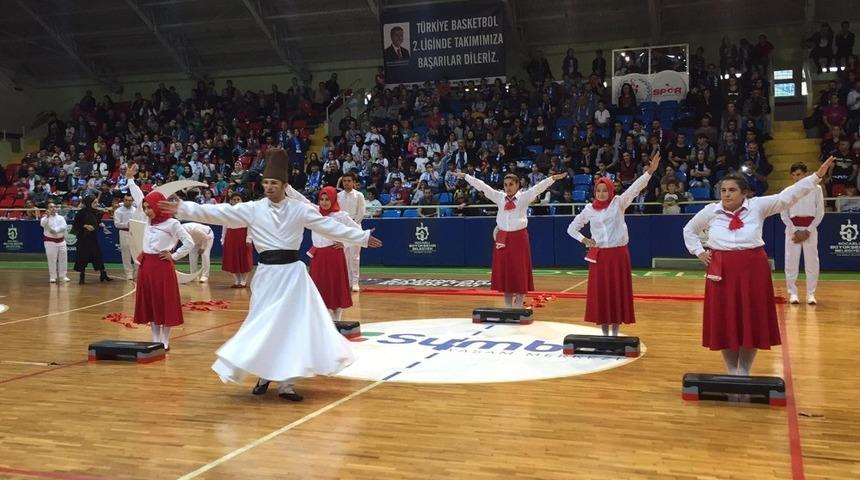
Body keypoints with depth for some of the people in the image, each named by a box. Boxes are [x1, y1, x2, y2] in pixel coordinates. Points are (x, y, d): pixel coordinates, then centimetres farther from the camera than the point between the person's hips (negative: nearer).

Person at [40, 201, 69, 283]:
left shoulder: (61, 217, 6)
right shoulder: (46, 218, -4)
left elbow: (63, 226, -9)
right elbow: (42, 224, -25)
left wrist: (55, 230, -21)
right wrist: (47, 216, -37)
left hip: (61, 240, 4)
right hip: (50, 241, -4)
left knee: (63, 258, 6)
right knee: (52, 259, -3)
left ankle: (62, 276, 18)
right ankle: (52, 277, 7)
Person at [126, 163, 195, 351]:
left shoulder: (172, 223, -9)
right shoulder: (149, 220, 10)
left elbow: (190, 243, -9)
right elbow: (139, 198, 20)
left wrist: (174, 257, -7)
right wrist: (130, 179, 20)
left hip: (162, 267, -7)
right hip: (146, 266, 7)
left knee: (165, 304, 0)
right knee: (149, 304, 9)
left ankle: (165, 341, 7)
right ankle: (155, 340, 18)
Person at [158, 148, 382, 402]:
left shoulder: (300, 209, -2)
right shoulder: (253, 209, -2)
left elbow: (331, 226, 1)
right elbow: (219, 213, -6)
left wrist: (362, 237, 0)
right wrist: (182, 209, -13)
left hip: (292, 273, 0)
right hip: (268, 274, 0)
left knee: (294, 325, 1)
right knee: (264, 324, 6)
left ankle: (286, 382, 10)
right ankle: (265, 374, 27)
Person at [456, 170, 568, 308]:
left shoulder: (524, 197, -1)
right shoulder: (499, 197, 6)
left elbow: (538, 188, -14)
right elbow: (482, 186, 4)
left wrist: (553, 178, -28)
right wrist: (465, 176, 2)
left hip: (519, 238, -3)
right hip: (502, 238, 3)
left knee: (520, 272, 1)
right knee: (503, 272, 7)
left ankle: (519, 305, 9)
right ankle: (508, 305, 17)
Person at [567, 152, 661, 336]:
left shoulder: (618, 203, -2)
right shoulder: (589, 209, 3)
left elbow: (635, 188, -17)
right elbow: (572, 228, 13)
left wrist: (650, 171, -30)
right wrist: (584, 240, -4)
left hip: (618, 254, -1)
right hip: (599, 256, 2)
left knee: (618, 293, 3)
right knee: (600, 294, 4)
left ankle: (615, 333, 12)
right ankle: (605, 333, 15)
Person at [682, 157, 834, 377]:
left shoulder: (757, 206, -1)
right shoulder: (710, 211, 3)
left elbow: (786, 197, -7)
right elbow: (689, 230, 19)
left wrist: (816, 176, -14)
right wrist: (699, 252, 8)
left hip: (753, 269, -1)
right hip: (722, 271, 1)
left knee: (752, 321, 5)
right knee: (725, 322, 4)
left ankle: (745, 372, 19)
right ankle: (731, 371, 20)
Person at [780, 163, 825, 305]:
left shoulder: (816, 189, 0)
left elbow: (820, 213, 1)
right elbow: (783, 214, 3)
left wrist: (808, 231, -7)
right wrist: (795, 231, -7)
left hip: (810, 229, 0)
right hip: (793, 229, 0)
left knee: (812, 262, 0)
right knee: (791, 262, -1)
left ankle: (810, 294, 8)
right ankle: (792, 293, 7)